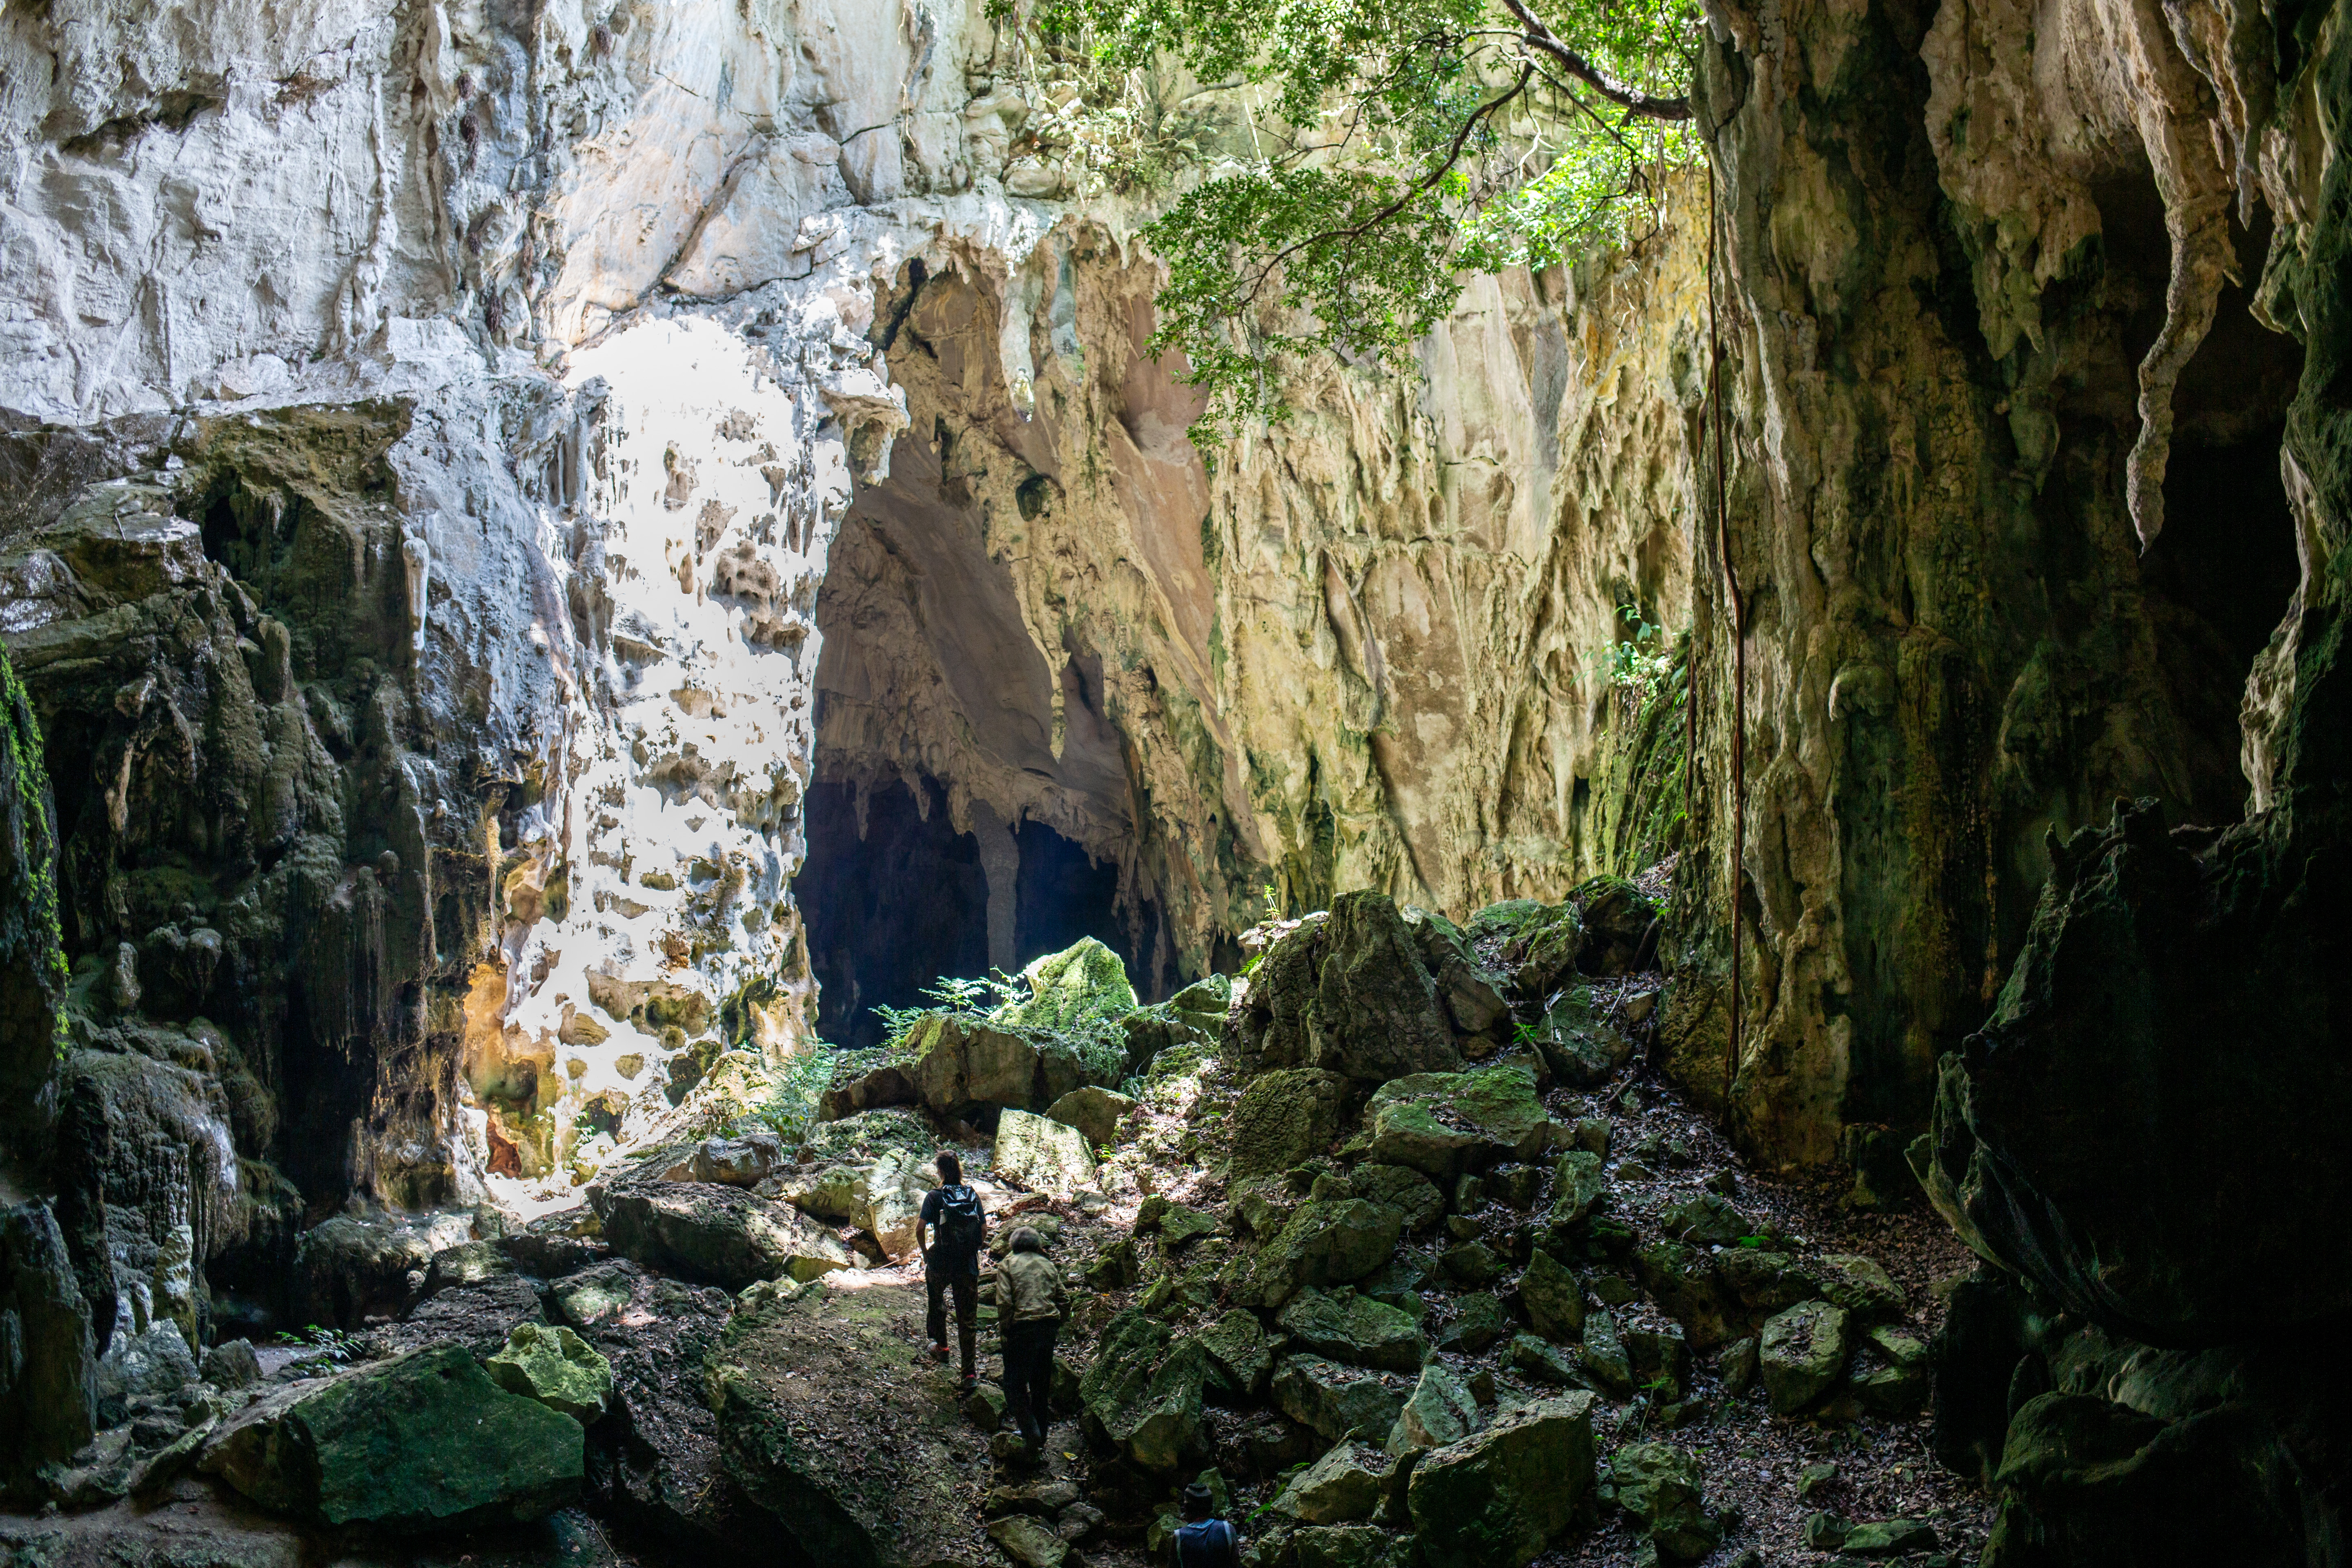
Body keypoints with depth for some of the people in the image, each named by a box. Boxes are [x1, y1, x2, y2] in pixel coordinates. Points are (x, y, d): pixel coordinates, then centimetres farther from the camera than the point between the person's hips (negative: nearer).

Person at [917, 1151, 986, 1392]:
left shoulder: (935, 1196, -8)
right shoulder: (972, 1195, 1)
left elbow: (920, 1228, -16)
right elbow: (984, 1230, 3)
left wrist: (925, 1251, 0)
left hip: (940, 1263, -2)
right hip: (969, 1265, 2)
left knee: (936, 1303, 30)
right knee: (967, 1319, 4)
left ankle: (941, 1347, 42)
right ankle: (969, 1374, 0)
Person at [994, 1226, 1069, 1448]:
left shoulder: (1008, 1265, 0)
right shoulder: (1048, 1265, 13)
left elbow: (1004, 1302, -11)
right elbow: (1065, 1300, 8)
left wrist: (1006, 1328, -1)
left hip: (1022, 1329, -5)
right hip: (1049, 1327, 5)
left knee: (1015, 1385, 4)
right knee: (1041, 1385, 18)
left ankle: (1031, 1431, -11)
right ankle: (1041, 1435, 25)